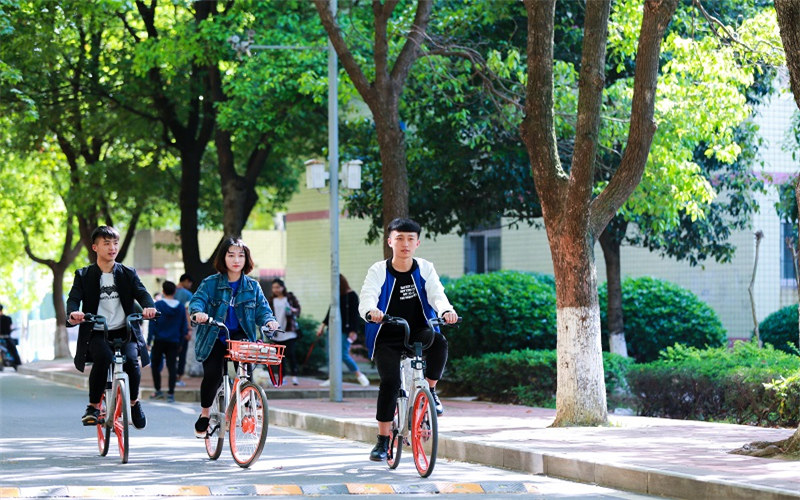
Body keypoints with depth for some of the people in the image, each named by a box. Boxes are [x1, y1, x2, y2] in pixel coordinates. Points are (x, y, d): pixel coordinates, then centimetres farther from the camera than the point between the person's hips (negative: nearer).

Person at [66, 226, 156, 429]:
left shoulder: (128, 273, 12)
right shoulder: (83, 275, 8)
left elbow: (141, 293, -3)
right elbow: (74, 298, -6)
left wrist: (148, 307, -27)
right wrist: (73, 314, -30)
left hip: (124, 332, 2)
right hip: (96, 333, -1)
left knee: (131, 360, -27)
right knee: (103, 358, -33)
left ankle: (134, 401, 4)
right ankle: (93, 406, -14)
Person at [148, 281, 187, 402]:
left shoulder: (158, 305, -7)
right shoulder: (181, 307, 4)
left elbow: (153, 324, -8)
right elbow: (184, 327, 9)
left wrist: (149, 341, -5)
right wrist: (180, 341, 19)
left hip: (159, 341, -2)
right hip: (174, 342, 2)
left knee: (155, 365, 13)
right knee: (172, 367, 2)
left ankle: (158, 390, 13)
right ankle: (171, 393, -3)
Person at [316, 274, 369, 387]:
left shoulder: (351, 295, -8)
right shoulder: (336, 295, 11)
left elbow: (355, 314, -11)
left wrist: (353, 331, -17)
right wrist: (323, 325, 12)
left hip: (345, 330, -7)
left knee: (344, 355, -12)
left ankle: (359, 375, 4)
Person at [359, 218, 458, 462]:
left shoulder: (424, 269, 1)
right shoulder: (378, 271, -4)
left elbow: (436, 293, -14)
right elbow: (367, 297, -20)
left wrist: (446, 310, -38)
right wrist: (371, 311, -45)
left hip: (418, 333, 1)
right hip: (387, 339, -1)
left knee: (438, 341, -32)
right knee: (390, 381, -22)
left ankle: (430, 391, -8)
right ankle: (383, 440, -10)